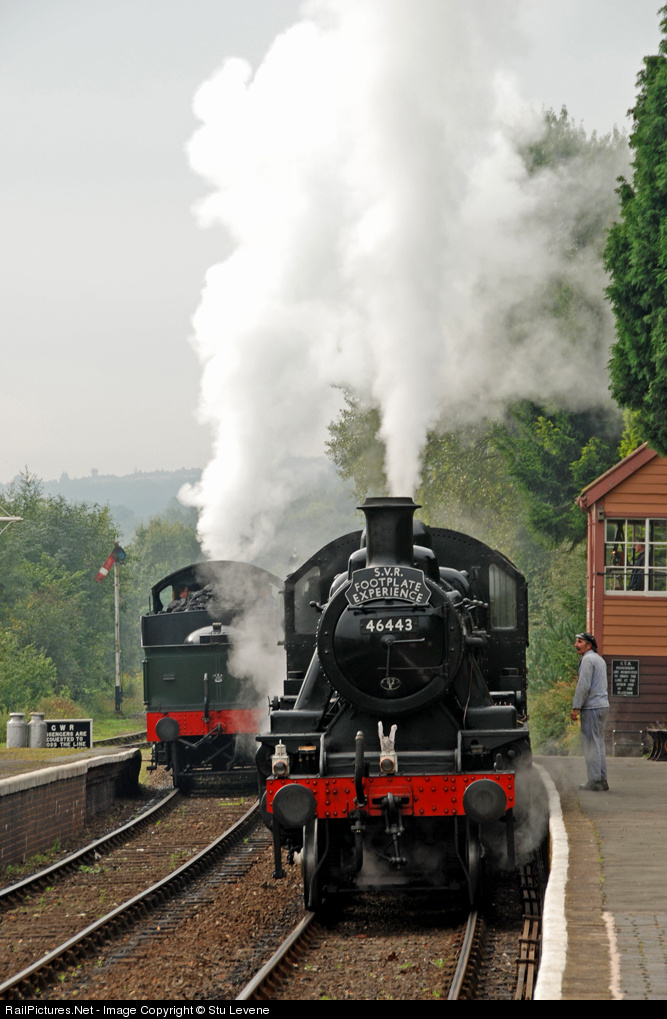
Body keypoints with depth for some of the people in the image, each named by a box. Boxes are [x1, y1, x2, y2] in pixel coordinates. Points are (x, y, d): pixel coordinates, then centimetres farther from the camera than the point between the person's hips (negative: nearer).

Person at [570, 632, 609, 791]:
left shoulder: (588, 659, -10)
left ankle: (595, 781, -9)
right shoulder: (600, 660, 21)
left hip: (591, 707, -9)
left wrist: (576, 707, -15)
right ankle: (602, 780, 11)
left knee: (591, 744, -8)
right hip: (603, 705, 9)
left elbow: (583, 686, -17)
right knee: (599, 743, 12)